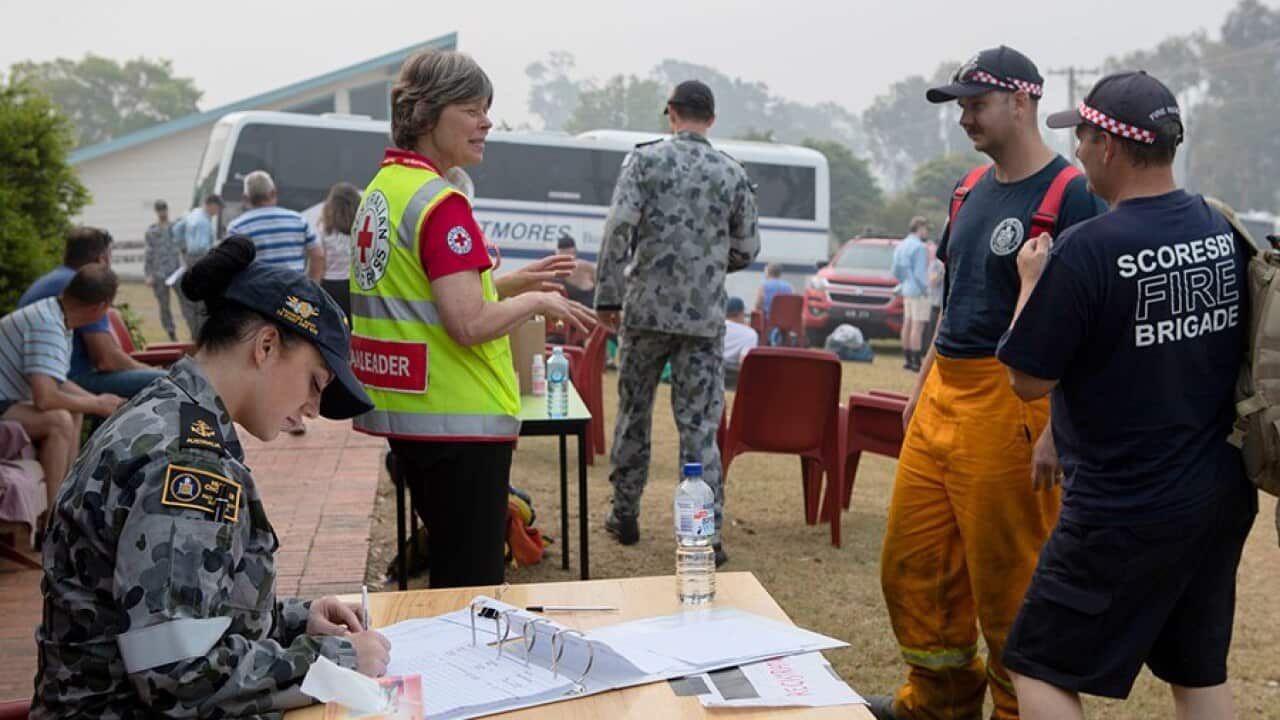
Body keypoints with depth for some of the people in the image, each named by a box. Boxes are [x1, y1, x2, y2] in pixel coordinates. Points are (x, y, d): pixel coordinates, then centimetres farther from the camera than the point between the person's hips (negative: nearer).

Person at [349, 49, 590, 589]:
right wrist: (538, 302, -7)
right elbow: (470, 325, -25)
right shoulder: (441, 203, -18)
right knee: (473, 582, 1)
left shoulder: (381, 188, 11)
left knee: (447, 564, 22)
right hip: (459, 422, -10)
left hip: (406, 412, 10)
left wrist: (509, 283, 14)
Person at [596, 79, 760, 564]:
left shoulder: (646, 159, -2)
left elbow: (619, 229, -11)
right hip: (704, 319, 1)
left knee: (633, 413, 15)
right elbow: (746, 250, 8)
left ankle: (625, 516, 25)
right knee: (700, 425, 3)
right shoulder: (733, 174, 4)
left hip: (646, 310, -1)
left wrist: (608, 297, -6)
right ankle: (707, 537, 2)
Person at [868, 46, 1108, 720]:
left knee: (1007, 576, 3)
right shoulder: (972, 189, 14)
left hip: (1011, 398, -8)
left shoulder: (1070, 195, -11)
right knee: (911, 560, 13)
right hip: (944, 395, 8)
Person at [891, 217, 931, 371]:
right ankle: (916, 362, -9)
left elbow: (896, 271, 16)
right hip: (918, 292, -9)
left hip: (907, 291, 9)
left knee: (907, 324, 12)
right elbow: (919, 273, -19)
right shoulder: (919, 247, -15)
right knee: (917, 326, -8)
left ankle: (908, 360, 17)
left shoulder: (901, 246, 13)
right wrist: (925, 289, -9)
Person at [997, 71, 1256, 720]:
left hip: (1125, 508, -7)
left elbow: (1029, 381, -14)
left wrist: (1033, 282, -1)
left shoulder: (1086, 250, -21)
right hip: (1223, 495, 8)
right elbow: (1250, 351, 15)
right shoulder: (1225, 229, 1)